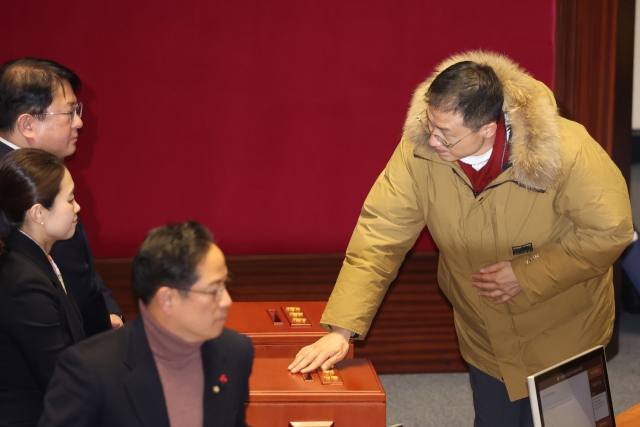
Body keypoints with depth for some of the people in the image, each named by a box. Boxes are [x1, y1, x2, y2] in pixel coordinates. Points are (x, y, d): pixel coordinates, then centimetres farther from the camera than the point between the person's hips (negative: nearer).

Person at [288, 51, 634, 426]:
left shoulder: (566, 151, -29)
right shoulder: (420, 148, -22)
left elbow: (610, 231, -19)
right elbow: (379, 237, -19)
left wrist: (527, 274, -24)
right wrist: (341, 331, -26)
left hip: (563, 334, -2)